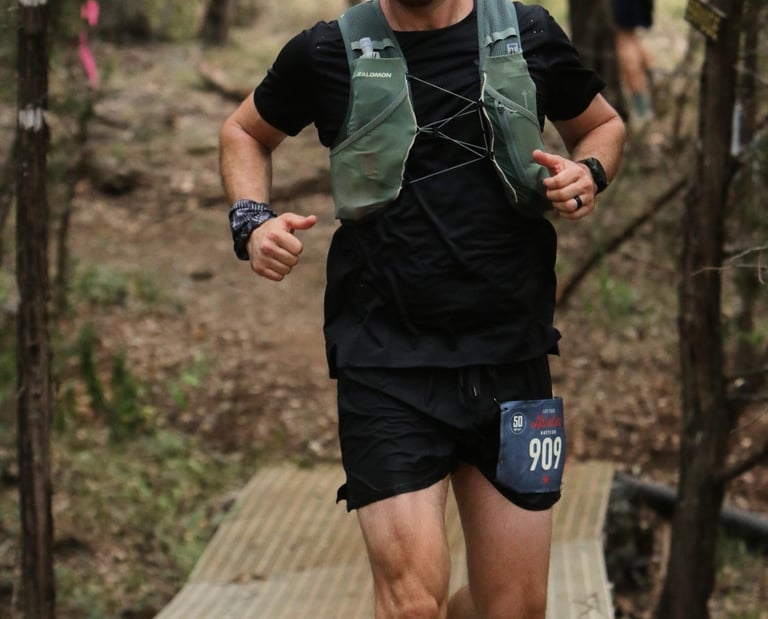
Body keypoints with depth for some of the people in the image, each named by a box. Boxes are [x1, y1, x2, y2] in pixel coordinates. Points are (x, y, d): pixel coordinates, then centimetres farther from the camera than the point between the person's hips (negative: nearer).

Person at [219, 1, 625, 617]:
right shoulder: (326, 52, 0)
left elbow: (603, 126, 21)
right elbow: (245, 131, 19)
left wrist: (589, 173, -1)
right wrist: (252, 221, 0)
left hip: (512, 360, 3)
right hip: (385, 361, -2)